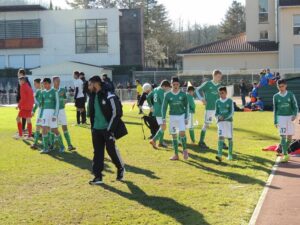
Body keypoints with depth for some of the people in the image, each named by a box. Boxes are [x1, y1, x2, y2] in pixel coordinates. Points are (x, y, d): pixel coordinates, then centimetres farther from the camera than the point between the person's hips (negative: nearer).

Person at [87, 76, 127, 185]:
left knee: (112, 150, 1)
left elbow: (116, 114, -14)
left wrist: (110, 129, -15)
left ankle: (121, 169, 26)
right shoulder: (92, 97, 8)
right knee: (97, 152, 5)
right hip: (96, 130, 7)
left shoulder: (109, 97, -14)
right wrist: (92, 127, 16)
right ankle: (98, 176, 9)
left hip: (107, 129, -7)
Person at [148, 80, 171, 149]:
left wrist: (151, 106, 19)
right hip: (160, 112, -9)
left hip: (155, 111, 9)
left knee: (162, 127, 18)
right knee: (163, 127, -8)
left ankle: (161, 142, 22)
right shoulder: (161, 91, -15)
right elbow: (163, 102, -21)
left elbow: (148, 97, 15)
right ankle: (153, 140, -17)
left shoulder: (155, 90, 11)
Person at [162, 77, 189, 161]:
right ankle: (176, 155, 12)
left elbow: (186, 106, 5)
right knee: (174, 135, 4)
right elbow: (164, 107, 0)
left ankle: (185, 150, 2)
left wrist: (186, 118, 1)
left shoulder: (183, 94, -2)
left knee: (182, 132, -18)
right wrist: (164, 120, -5)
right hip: (172, 116, 1)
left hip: (182, 116, -1)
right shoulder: (168, 95, -3)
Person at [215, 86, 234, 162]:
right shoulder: (217, 102, 9)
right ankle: (219, 155, -22)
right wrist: (218, 117, -11)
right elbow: (216, 113, 11)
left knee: (230, 138, 4)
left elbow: (231, 112, -4)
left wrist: (225, 118, -17)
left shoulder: (230, 101, 1)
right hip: (220, 122, 1)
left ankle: (230, 155, 17)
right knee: (221, 137, -14)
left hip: (228, 121, -1)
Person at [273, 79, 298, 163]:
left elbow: (295, 106, 2)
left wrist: (295, 114, -17)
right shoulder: (276, 96, 3)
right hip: (281, 117, -1)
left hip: (290, 117, 1)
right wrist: (275, 121, 7)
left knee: (289, 136, 6)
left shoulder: (290, 95, 1)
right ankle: (285, 155, -12)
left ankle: (285, 151, 27)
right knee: (283, 136, -11)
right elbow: (275, 109, 9)